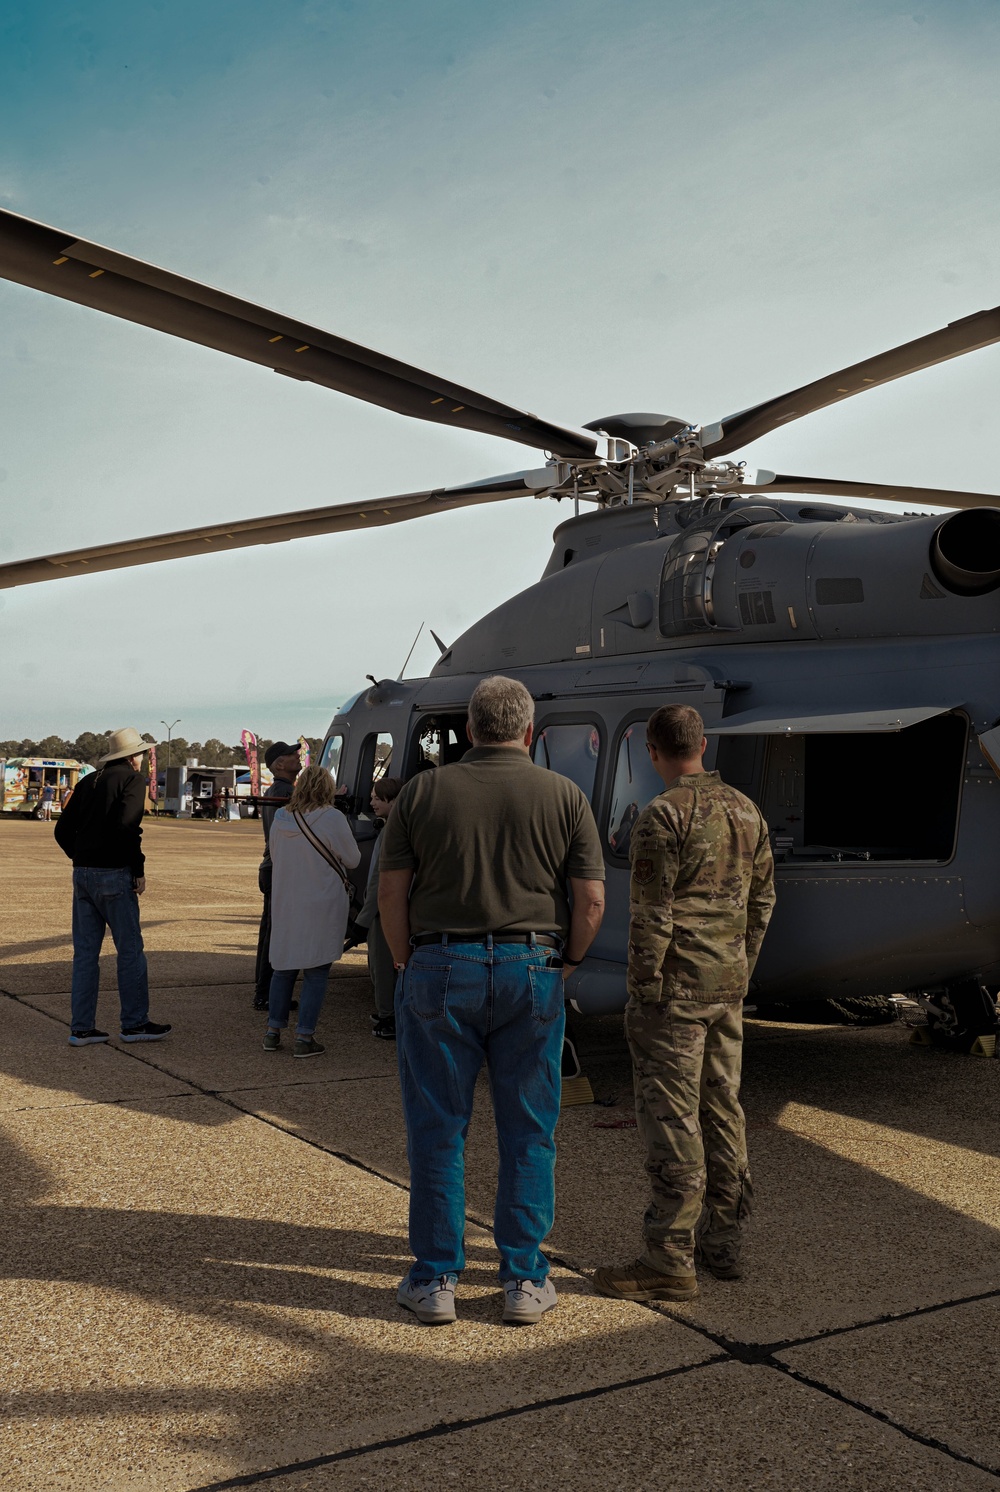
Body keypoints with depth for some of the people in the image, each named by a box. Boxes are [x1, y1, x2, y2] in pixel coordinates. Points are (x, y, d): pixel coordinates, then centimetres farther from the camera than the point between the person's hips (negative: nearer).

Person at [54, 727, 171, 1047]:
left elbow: (62, 830, 14)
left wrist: (82, 859, 17)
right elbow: (127, 826, -20)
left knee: (85, 952, 9)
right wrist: (138, 870, -13)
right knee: (130, 950, 2)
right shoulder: (132, 779, -5)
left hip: (82, 874, 7)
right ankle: (135, 1023, 7)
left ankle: (81, 1028, 12)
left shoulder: (88, 782, 15)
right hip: (114, 875, -7)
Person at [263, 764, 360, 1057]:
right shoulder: (332, 818, -15)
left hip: (284, 905, 5)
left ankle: (273, 1032, 21)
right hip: (321, 906, -5)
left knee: (283, 967, 17)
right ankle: (304, 1038, 4)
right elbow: (352, 860, -6)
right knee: (316, 972, 3)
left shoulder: (280, 819, 0)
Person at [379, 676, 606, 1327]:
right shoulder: (564, 796, 1)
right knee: (528, 1132, 10)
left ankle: (436, 1280, 15)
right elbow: (592, 899, -3)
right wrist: (564, 964, 10)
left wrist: (407, 964, 9)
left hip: (439, 970, 0)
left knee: (438, 1131, 8)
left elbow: (392, 892, -1)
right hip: (531, 969, 0)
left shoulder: (423, 791, 1)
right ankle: (525, 1280, 16)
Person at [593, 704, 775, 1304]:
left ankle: (671, 1260, 2)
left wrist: (641, 995, -11)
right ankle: (723, 1239, 25)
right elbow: (762, 901, 15)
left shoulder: (664, 815, -14)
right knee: (722, 1109, 15)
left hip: (676, 988, -8)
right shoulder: (746, 810, 10)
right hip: (727, 987, 8)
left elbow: (652, 916, -17)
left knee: (672, 1120, -3)